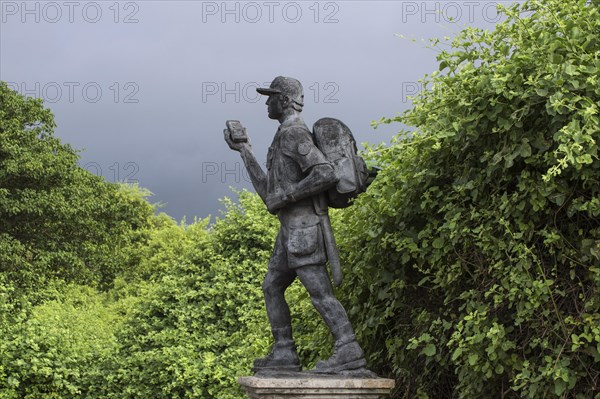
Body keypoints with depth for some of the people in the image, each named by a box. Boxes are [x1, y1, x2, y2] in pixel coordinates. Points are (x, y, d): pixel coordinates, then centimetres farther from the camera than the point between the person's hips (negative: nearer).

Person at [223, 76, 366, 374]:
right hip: (292, 230, 10)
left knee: (318, 291, -11)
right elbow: (268, 192, 23)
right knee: (272, 288, 12)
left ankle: (348, 351, -10)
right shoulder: (286, 139, 22)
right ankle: (284, 355, 13)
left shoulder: (293, 134, -11)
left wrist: (285, 196, -16)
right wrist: (244, 150, 28)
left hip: (302, 228, -10)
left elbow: (325, 174, -24)